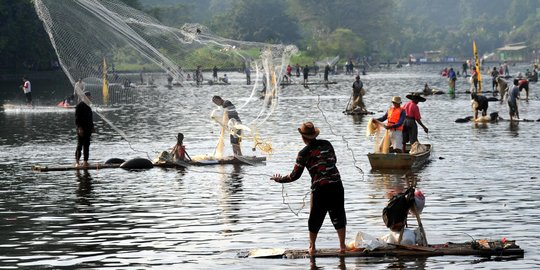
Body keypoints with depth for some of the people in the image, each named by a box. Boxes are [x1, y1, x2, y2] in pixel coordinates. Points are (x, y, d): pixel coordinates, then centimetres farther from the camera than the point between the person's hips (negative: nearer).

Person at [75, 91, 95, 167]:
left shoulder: (88, 106, 16)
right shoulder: (80, 106, -9)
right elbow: (77, 118, -14)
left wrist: (92, 127, 17)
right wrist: (79, 128, -20)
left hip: (88, 129, 8)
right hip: (81, 129, -8)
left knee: (86, 145, 8)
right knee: (80, 145, -8)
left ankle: (85, 162, 10)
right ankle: (77, 162, -7)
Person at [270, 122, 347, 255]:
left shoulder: (304, 153, -4)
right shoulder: (327, 144, 7)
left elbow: (295, 175, -1)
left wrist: (280, 179, 14)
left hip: (320, 188, -3)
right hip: (336, 185, 3)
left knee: (315, 218, 14)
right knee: (338, 215, 14)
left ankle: (312, 247, 24)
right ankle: (342, 246, 17)